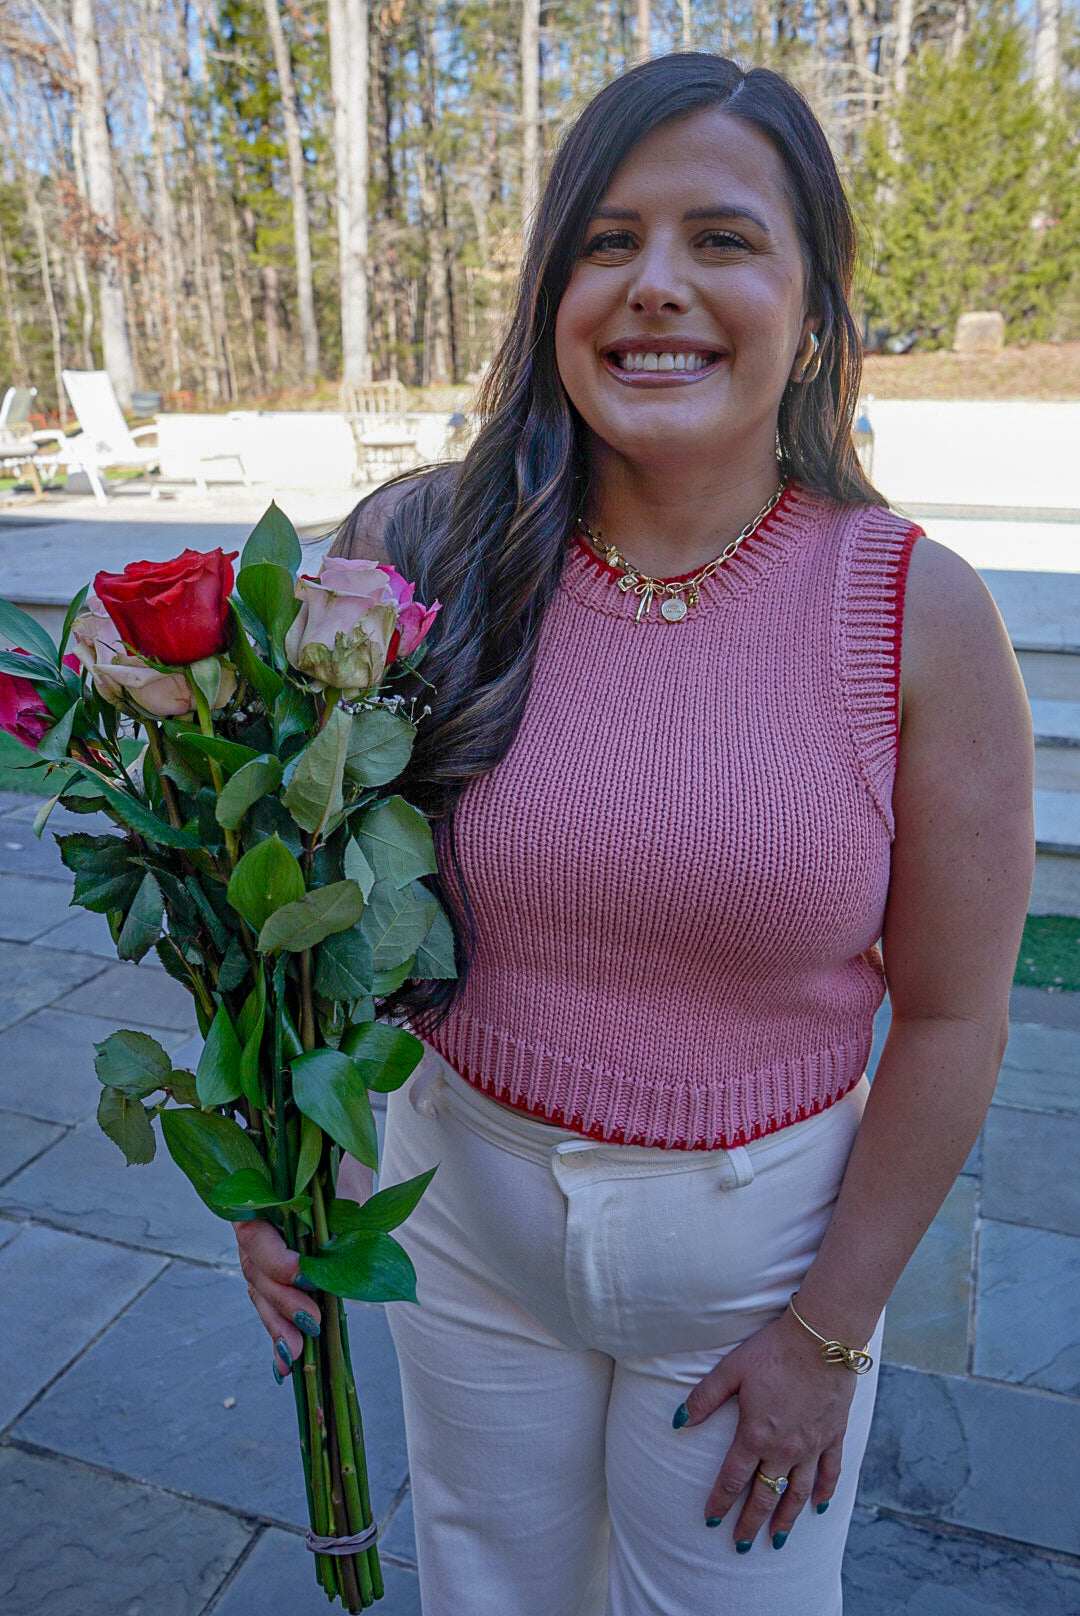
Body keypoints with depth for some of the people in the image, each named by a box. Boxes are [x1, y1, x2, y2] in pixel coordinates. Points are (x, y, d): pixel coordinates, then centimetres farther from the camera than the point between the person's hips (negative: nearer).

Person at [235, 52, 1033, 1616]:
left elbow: (953, 1015, -10)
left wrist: (830, 1329, -5)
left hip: (761, 1237, -1)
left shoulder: (921, 616, -16)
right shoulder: (421, 556, -13)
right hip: (465, 1206, 2)